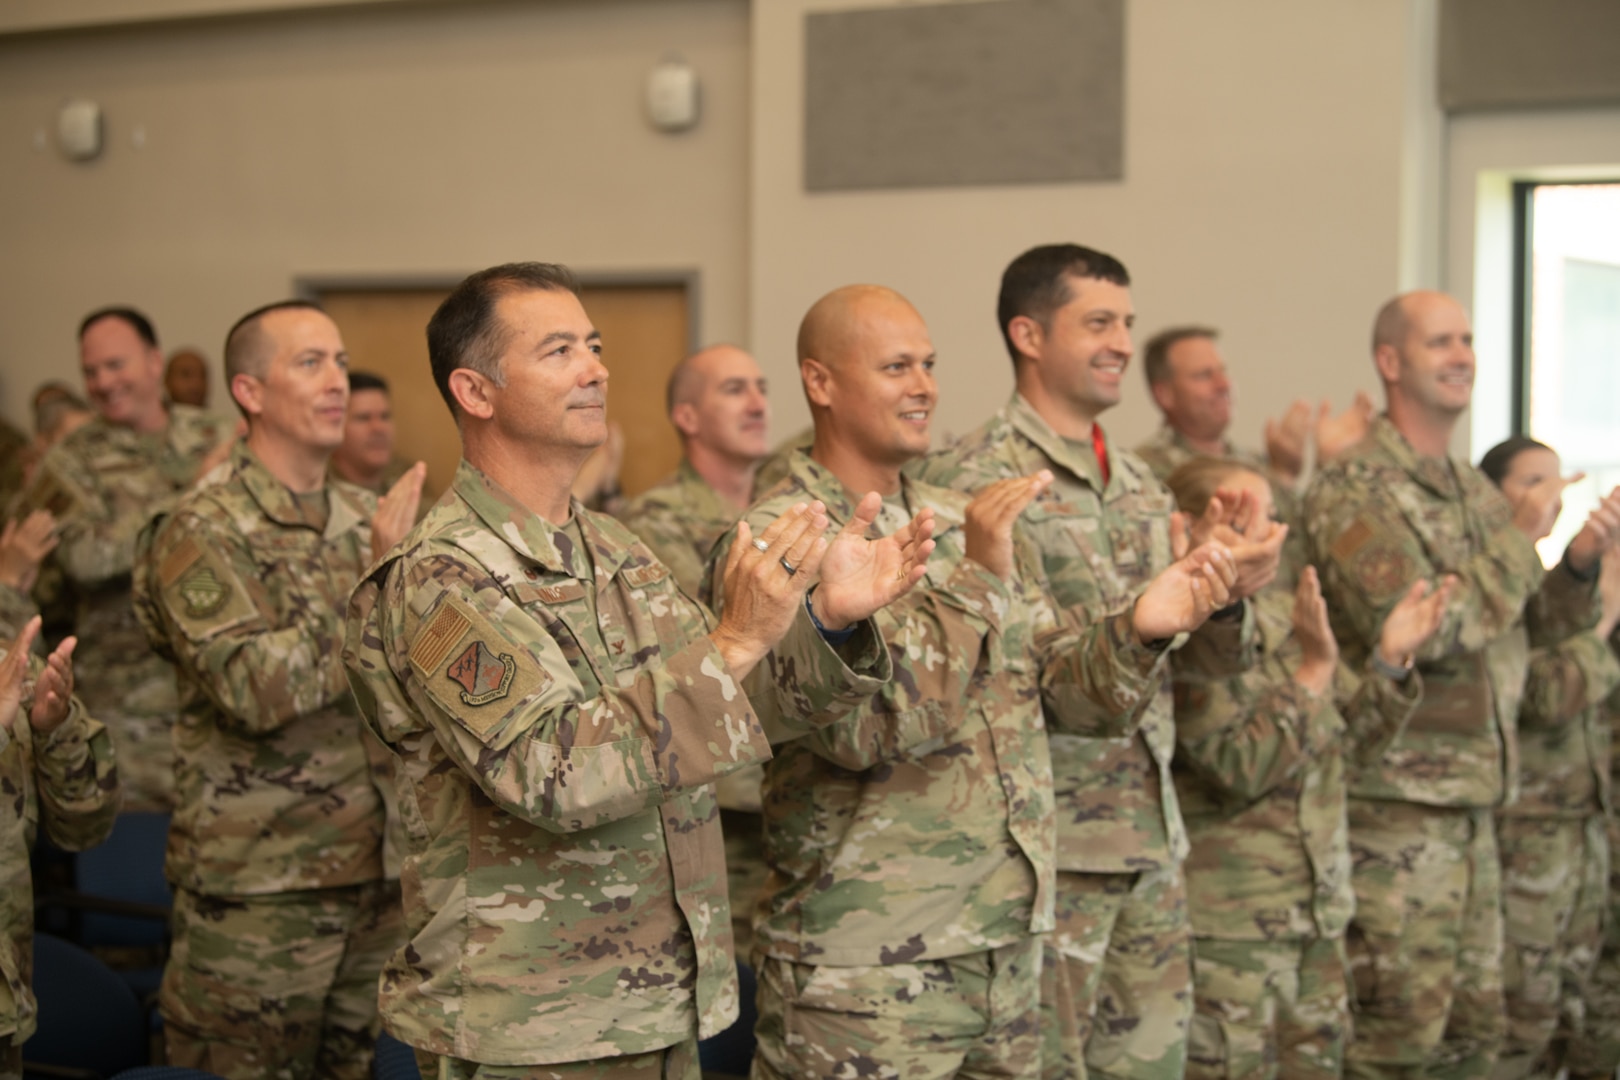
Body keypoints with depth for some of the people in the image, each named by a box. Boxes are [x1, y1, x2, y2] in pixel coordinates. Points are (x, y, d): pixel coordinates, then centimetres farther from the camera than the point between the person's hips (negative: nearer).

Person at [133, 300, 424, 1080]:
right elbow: (256, 691, -23)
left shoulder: (368, 519, 9)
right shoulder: (202, 532, -10)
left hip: (378, 871, 6)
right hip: (259, 891, -6)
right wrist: (375, 579, -20)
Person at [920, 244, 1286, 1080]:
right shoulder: (976, 479, -10)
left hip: (1152, 836, 7)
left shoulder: (1137, 481, 13)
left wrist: (1228, 592, -9)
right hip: (1047, 845, -7)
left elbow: (1216, 656, 13)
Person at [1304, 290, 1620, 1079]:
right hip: (1396, 801, -8)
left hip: (1472, 799, 8)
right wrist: (1522, 537, -14)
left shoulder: (1473, 490, 14)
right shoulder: (1353, 489, -11)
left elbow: (1527, 627, 18)